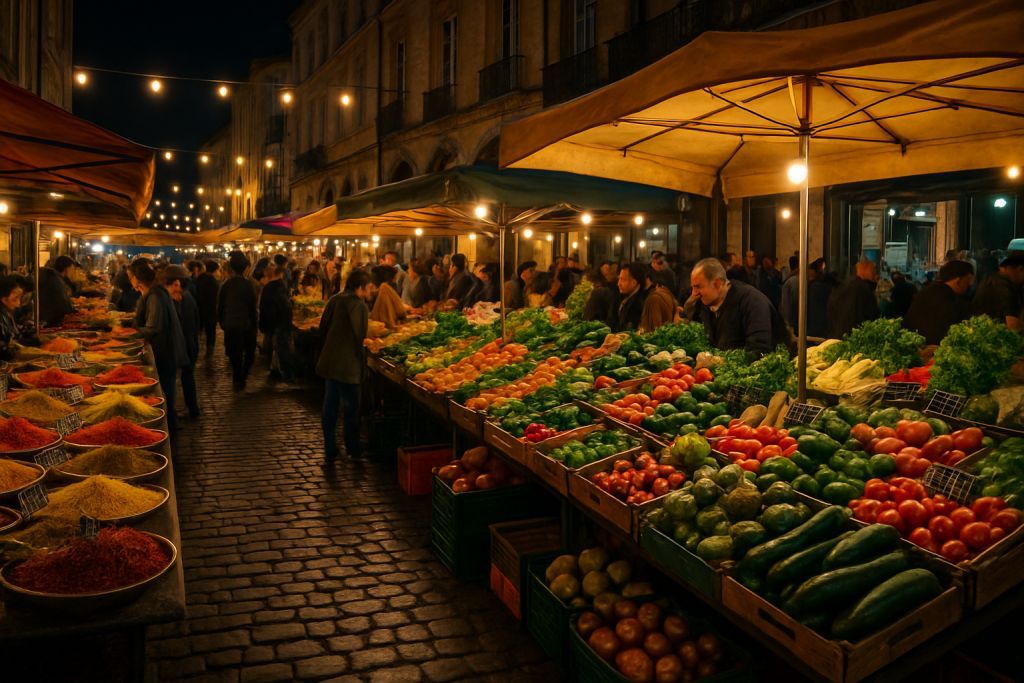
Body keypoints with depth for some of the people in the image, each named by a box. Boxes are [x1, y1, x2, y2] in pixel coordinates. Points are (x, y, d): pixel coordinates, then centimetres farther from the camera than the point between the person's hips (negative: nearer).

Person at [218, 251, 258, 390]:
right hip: (246, 325, -3)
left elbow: (220, 306, 3)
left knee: (235, 354, 11)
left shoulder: (225, 285, -4)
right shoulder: (248, 285, -14)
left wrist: (222, 323, 14)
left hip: (230, 325, 3)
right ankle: (243, 376, 9)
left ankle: (237, 379, 15)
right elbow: (252, 307, -11)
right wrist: (254, 325, -1)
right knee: (249, 352, 16)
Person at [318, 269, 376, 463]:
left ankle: (329, 451, 19)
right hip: (348, 365, -7)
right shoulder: (359, 305, -15)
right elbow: (359, 336, -16)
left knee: (330, 407, 13)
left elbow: (323, 329, 11)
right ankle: (353, 449, 22)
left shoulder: (334, 300, 8)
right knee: (351, 407, 8)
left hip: (329, 361, 7)